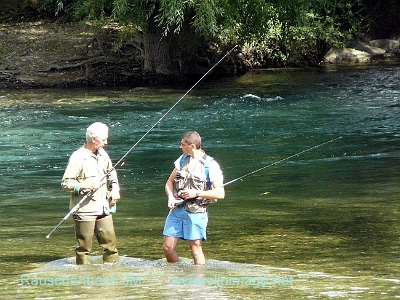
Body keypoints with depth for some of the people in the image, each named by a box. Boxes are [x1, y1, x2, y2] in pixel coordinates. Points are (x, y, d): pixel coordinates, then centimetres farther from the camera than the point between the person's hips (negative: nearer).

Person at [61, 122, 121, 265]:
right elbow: (66, 183, -14)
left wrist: (114, 189, 17)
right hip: (85, 210, -7)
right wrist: (86, 186, -22)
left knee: (110, 242, 7)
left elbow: (111, 172, 31)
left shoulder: (102, 154, 11)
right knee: (84, 246, -1)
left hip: (103, 208, 7)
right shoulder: (78, 157, -12)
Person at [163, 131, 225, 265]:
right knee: (168, 247, 3)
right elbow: (169, 182, 19)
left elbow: (220, 193, -10)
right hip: (177, 209, 6)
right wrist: (171, 197, -2)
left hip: (196, 212, -6)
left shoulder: (210, 165, -8)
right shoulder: (183, 160, 11)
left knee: (196, 248, -4)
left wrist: (197, 193, -16)